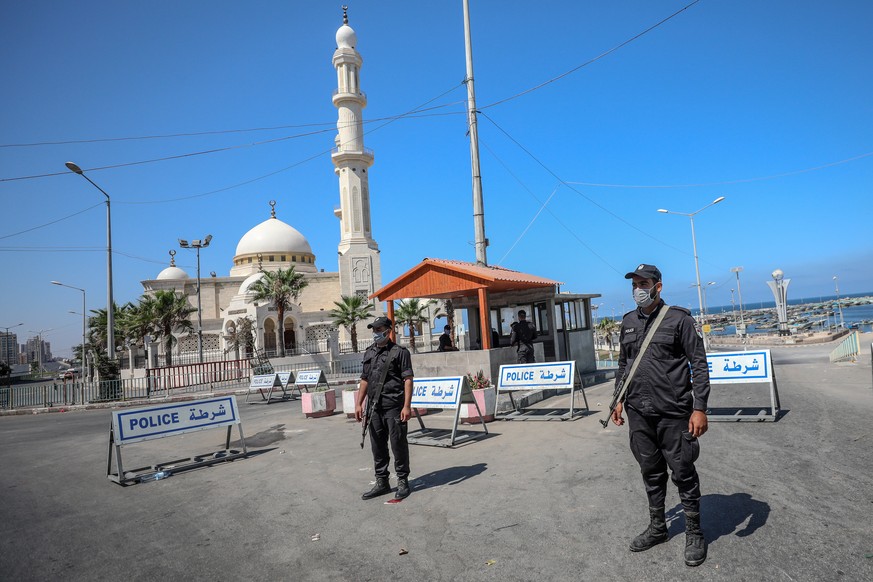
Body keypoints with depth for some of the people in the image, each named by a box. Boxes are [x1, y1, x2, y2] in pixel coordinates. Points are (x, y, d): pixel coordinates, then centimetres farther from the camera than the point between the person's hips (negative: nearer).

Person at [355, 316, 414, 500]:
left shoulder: (400, 352, -4)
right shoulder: (369, 353, 14)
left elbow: (408, 380, -9)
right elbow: (364, 380, 18)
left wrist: (407, 406, -16)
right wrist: (358, 404, 10)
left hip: (394, 407, -6)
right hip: (375, 407, 6)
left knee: (398, 444, 2)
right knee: (377, 446, 12)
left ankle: (403, 482, 16)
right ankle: (382, 483, 25)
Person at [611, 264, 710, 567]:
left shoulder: (679, 318, -6)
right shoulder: (628, 321, 9)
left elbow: (699, 364, -8)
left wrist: (699, 408, -14)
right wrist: (620, 399, 13)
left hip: (673, 413, -5)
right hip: (638, 413, 5)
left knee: (683, 474, 6)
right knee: (651, 472, 16)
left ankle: (694, 534, 24)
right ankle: (657, 528, 32)